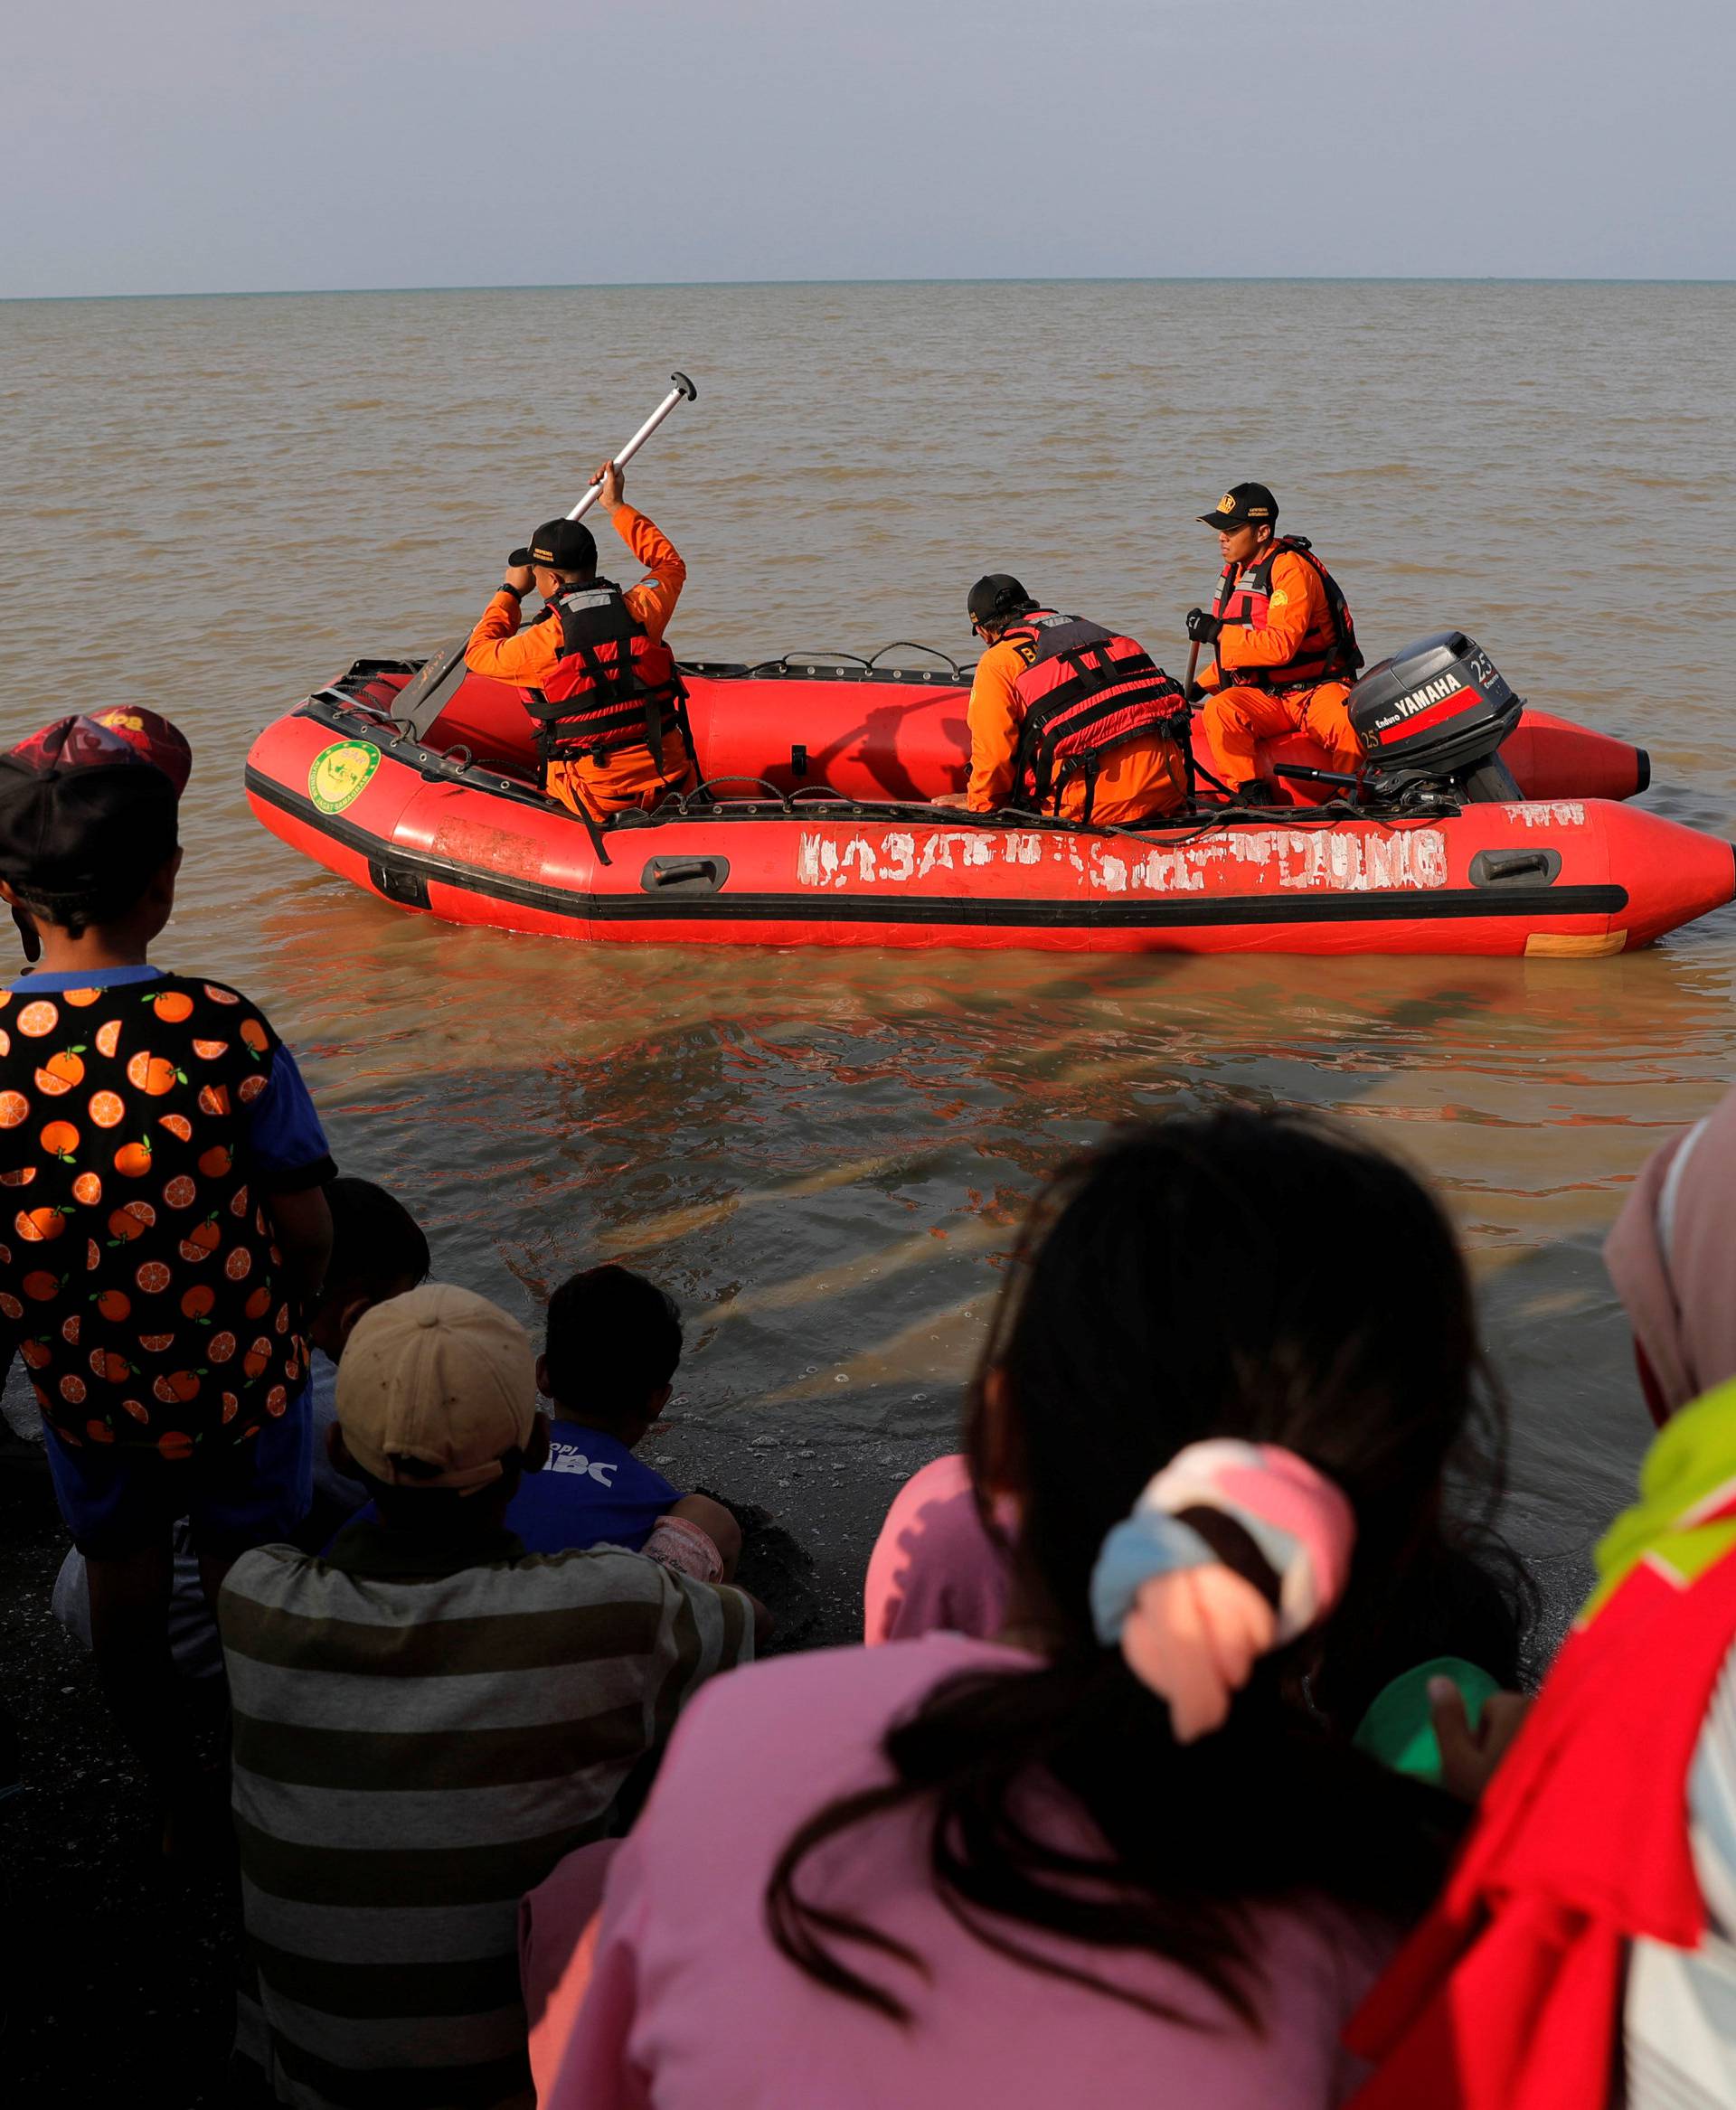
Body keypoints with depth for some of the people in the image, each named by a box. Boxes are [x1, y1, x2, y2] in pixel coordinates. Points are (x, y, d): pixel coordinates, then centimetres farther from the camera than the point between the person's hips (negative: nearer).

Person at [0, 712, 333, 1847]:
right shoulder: (226, 1032, -24)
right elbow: (305, 1231, -15)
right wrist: (278, 1320, 6)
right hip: (238, 1373, -2)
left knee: (123, 1587, 25)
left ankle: (179, 1805, 42)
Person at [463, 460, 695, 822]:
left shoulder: (545, 641, -15)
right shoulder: (639, 611, -5)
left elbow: (479, 654, 7)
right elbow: (670, 564, 20)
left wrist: (510, 591, 18)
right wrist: (618, 507, 27)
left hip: (600, 800, -4)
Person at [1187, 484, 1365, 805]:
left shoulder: (1292, 568, -12)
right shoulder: (1236, 572, 16)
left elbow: (1280, 646, -25)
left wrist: (1216, 632, -19)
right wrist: (1199, 687, 20)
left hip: (1317, 688, -6)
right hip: (1264, 697, 6)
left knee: (1350, 727, -37)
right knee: (1219, 710, -28)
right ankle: (1253, 795, -22)